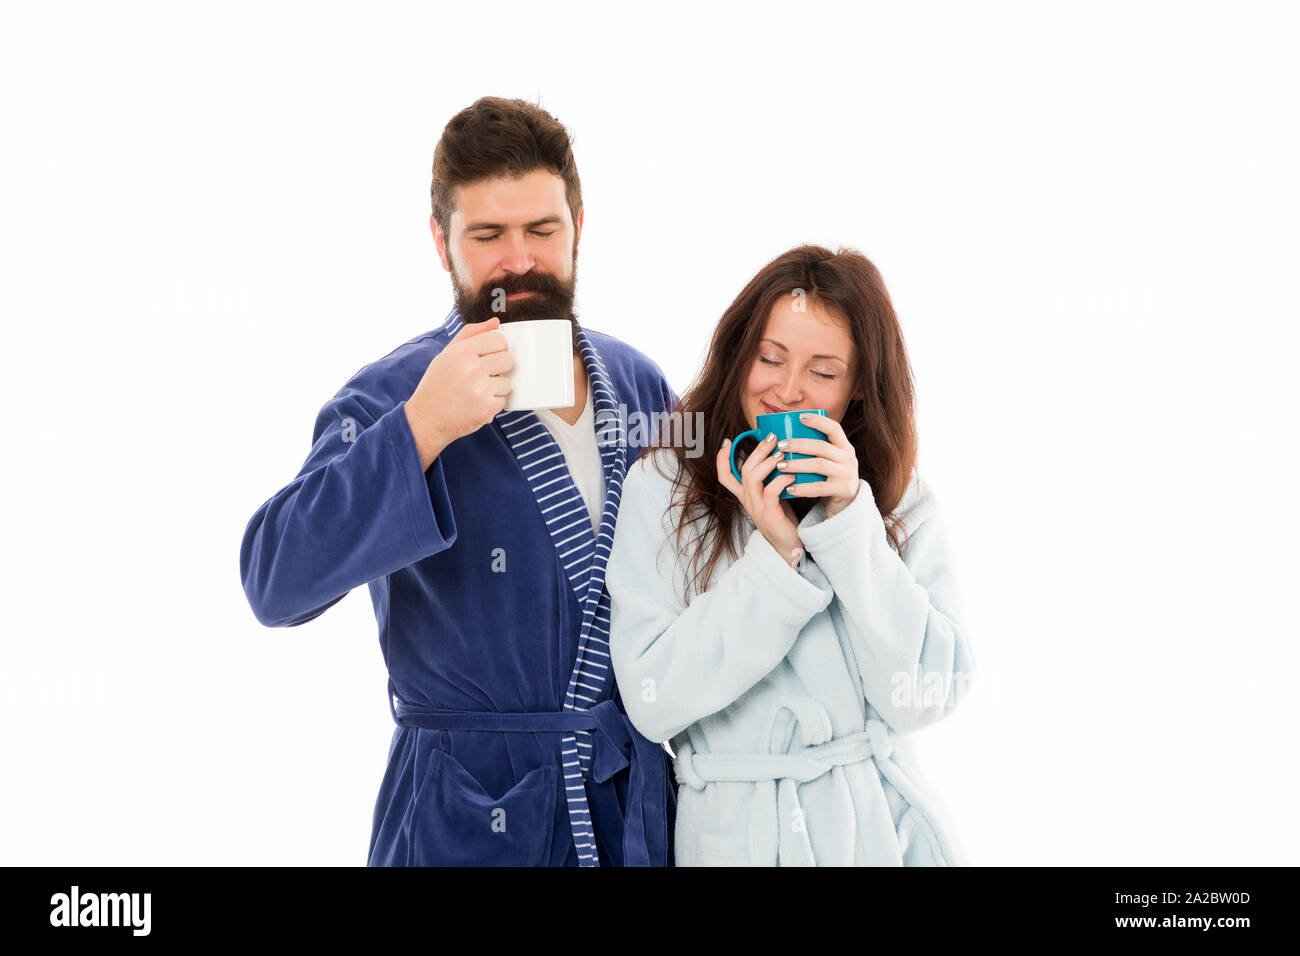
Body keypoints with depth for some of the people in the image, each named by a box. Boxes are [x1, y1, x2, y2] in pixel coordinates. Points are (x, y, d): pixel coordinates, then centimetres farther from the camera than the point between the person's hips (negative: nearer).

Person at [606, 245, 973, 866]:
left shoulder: (903, 501, -1)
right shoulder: (663, 485, -8)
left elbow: (924, 697, -12)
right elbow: (653, 704, -15)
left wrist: (850, 519, -18)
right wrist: (776, 553, -22)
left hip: (881, 819, 2)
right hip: (737, 830, -2)